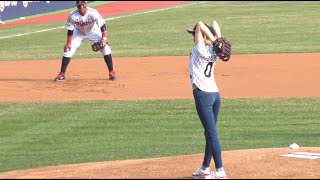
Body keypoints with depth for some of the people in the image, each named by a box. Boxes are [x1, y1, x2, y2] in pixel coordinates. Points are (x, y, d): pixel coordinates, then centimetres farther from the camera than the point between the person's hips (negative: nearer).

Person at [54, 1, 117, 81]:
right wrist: (69, 43, -17)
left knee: (105, 47, -17)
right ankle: (62, 74, 2)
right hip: (79, 33, 1)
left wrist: (104, 39, -33)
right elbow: (70, 30, -16)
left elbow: (103, 26, -25)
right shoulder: (72, 15, -29)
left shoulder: (93, 13, -34)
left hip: (93, 31, -1)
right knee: (68, 49, -10)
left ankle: (111, 72, -5)